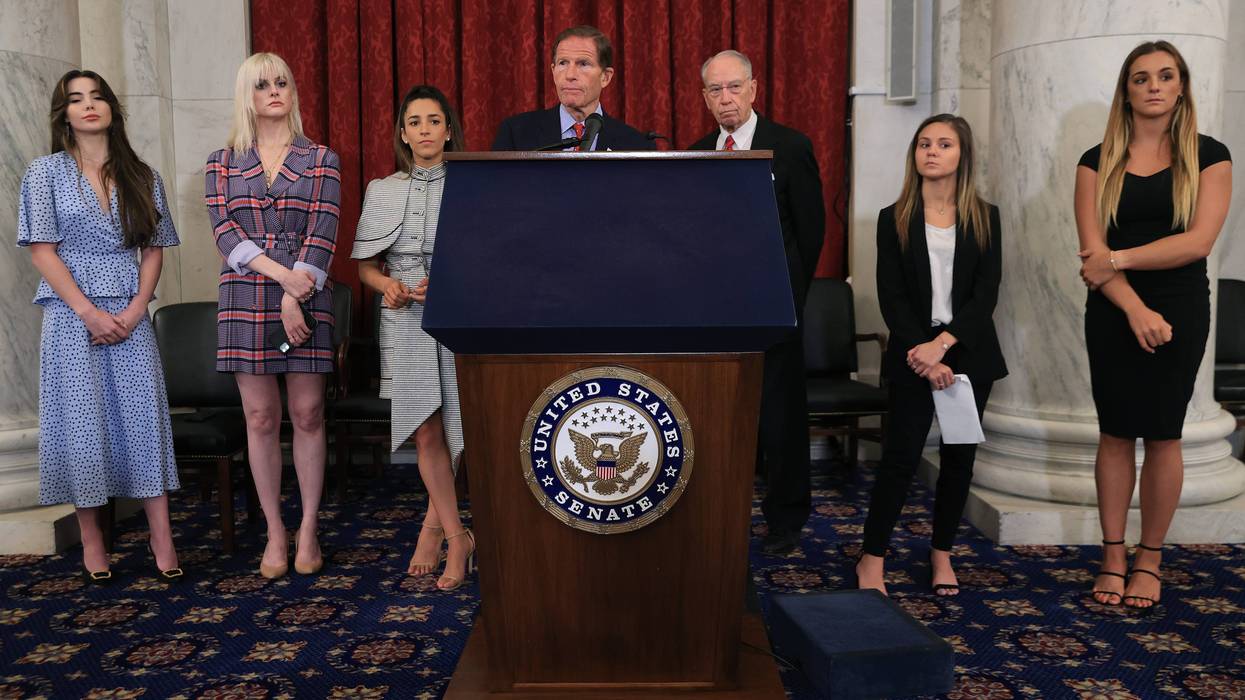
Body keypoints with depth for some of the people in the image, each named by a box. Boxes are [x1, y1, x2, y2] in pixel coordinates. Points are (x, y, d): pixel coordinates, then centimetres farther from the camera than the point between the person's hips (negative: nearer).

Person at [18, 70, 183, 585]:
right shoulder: (46, 172, 3)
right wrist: (90, 313, -12)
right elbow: (42, 250, -3)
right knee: (82, 421, 1)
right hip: (73, 315, -2)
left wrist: (135, 310, -7)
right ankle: (91, 540, 11)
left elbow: (154, 249, 7)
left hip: (130, 315, 2)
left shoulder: (142, 177, 10)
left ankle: (161, 538, 2)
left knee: (144, 417, -1)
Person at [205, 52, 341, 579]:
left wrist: (293, 299, -13)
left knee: (308, 414, 1)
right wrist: (281, 273, -16)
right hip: (245, 299, 1)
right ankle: (274, 532, 14)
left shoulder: (321, 160, 7)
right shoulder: (222, 162, 11)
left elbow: (322, 233, -3)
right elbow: (224, 231, -2)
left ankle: (308, 530, 12)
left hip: (306, 299, -1)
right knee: (260, 418, 3)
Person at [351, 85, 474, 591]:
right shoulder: (382, 191, 10)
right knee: (427, 433, -1)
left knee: (456, 429, -2)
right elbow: (365, 265, 13)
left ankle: (434, 524, 20)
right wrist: (388, 285, -8)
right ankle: (457, 537, 12)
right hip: (405, 321, 2)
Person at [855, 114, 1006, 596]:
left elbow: (986, 294, -5)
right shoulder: (894, 220, 2)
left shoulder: (985, 218, 4)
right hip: (913, 355, -2)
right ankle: (872, 558, 8)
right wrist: (923, 354, -15)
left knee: (959, 456, 9)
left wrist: (942, 344, -18)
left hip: (969, 352, 2)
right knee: (900, 456, -4)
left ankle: (942, 552, 25)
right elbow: (891, 298, -4)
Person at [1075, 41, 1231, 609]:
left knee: (1163, 436, 4)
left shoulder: (1208, 156, 2)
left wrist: (1117, 258, -12)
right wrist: (1135, 310, -17)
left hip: (1179, 311, -1)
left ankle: (1150, 560, 16)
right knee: (1115, 433, 4)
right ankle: (1113, 558, 14)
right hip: (1112, 313, 1)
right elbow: (1092, 250, -6)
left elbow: (1198, 241, -11)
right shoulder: (1099, 162, 4)